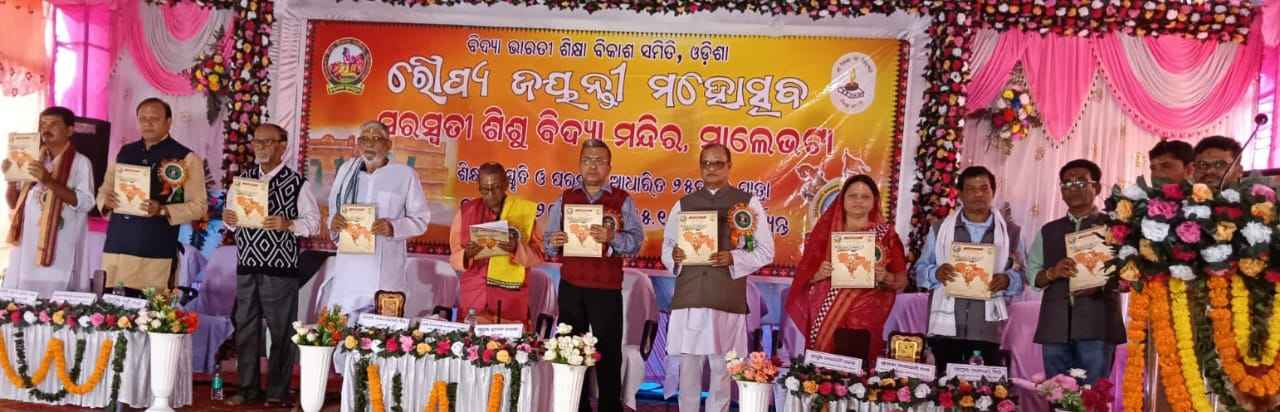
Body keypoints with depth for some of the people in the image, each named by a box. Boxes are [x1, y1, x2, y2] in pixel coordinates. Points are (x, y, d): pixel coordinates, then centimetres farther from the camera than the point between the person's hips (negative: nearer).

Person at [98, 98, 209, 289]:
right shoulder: (124, 152, 16)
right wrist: (106, 200, -1)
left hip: (156, 252, -5)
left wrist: (163, 210, -18)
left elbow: (199, 205, -3)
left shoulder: (186, 158, -1)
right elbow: (104, 189, 23)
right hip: (115, 246, 5)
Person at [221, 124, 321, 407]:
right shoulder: (243, 179, 11)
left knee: (281, 330, 2)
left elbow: (313, 223, -4)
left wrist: (287, 224, -20)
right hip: (246, 266, 5)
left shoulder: (297, 183, -4)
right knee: (245, 328, 11)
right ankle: (248, 388, 23)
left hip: (280, 269, -5)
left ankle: (278, 392, 13)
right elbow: (233, 217, 18)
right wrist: (228, 219, -4)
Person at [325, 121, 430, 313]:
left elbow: (421, 219, 3)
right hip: (349, 265, 3)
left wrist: (393, 228, -15)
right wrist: (334, 221, -2)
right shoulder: (347, 169, 13)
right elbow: (333, 208, 22)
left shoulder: (405, 174, 1)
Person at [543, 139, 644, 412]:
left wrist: (612, 238, -25)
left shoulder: (622, 201, 2)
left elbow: (636, 241, -7)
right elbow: (548, 240, 11)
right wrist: (554, 242, -12)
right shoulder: (564, 200, 12)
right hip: (571, 286, 3)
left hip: (607, 289, -3)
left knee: (608, 352, 1)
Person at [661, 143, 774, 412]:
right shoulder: (683, 204, 14)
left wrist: (733, 258, -14)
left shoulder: (748, 203, 5)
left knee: (721, 368, 3)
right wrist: (674, 256, -8)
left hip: (727, 298, -2)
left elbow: (765, 251, 3)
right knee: (688, 367, 5)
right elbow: (666, 247, 15)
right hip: (688, 296, 2)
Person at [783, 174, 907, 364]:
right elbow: (803, 276, 9)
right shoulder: (825, 231, 7)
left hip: (864, 320, -1)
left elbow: (902, 281, 7)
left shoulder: (885, 234, 5)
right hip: (823, 318, 1)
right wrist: (818, 274, -11)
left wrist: (885, 277, -13)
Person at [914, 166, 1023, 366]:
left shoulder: (1010, 232, 10)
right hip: (946, 327, 0)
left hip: (986, 330, 0)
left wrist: (1006, 281, -14)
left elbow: (1021, 276, 7)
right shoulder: (940, 229, 11)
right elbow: (920, 270, 10)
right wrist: (936, 273, -11)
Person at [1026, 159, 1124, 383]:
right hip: (1055, 325, 3)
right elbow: (1031, 274, 12)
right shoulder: (1048, 231, 17)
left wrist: (1101, 284, -18)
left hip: (1097, 324, -3)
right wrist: (1052, 273, -9)